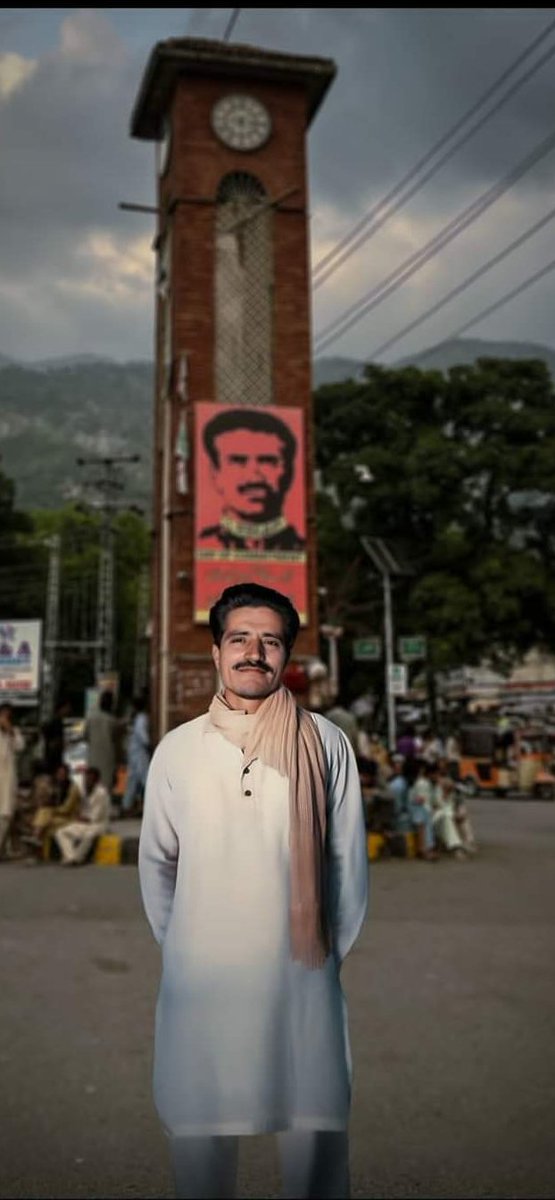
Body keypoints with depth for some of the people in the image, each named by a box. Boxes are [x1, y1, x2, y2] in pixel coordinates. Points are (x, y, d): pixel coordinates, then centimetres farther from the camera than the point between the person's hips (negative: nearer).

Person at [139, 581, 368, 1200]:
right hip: (199, 978, 1)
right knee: (199, 1125, 12)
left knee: (314, 1125, 10)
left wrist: (332, 951, 6)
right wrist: (180, 948, 8)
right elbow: (156, 860, 8)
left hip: (300, 972, -1)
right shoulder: (177, 748, 1)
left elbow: (348, 859, 2)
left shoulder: (325, 743, -3)